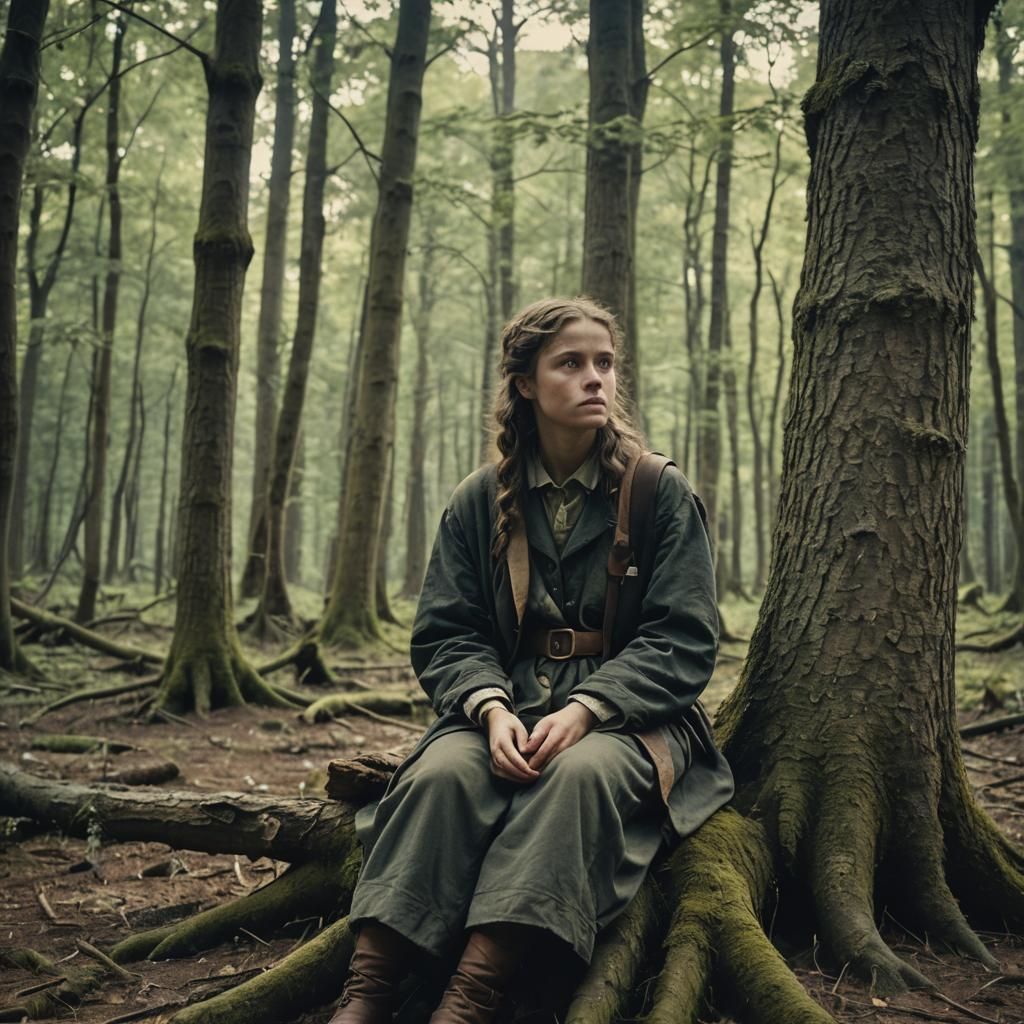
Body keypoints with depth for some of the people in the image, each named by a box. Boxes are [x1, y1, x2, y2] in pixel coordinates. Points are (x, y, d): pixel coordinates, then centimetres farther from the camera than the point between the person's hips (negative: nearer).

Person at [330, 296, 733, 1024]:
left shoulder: (662, 494, 2)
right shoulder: (480, 503, 8)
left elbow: (684, 637, -5)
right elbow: (445, 634, 4)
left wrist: (585, 709, -20)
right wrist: (491, 706, -18)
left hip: (627, 712, -2)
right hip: (509, 703, 2)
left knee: (581, 773, -36)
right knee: (441, 773, -30)